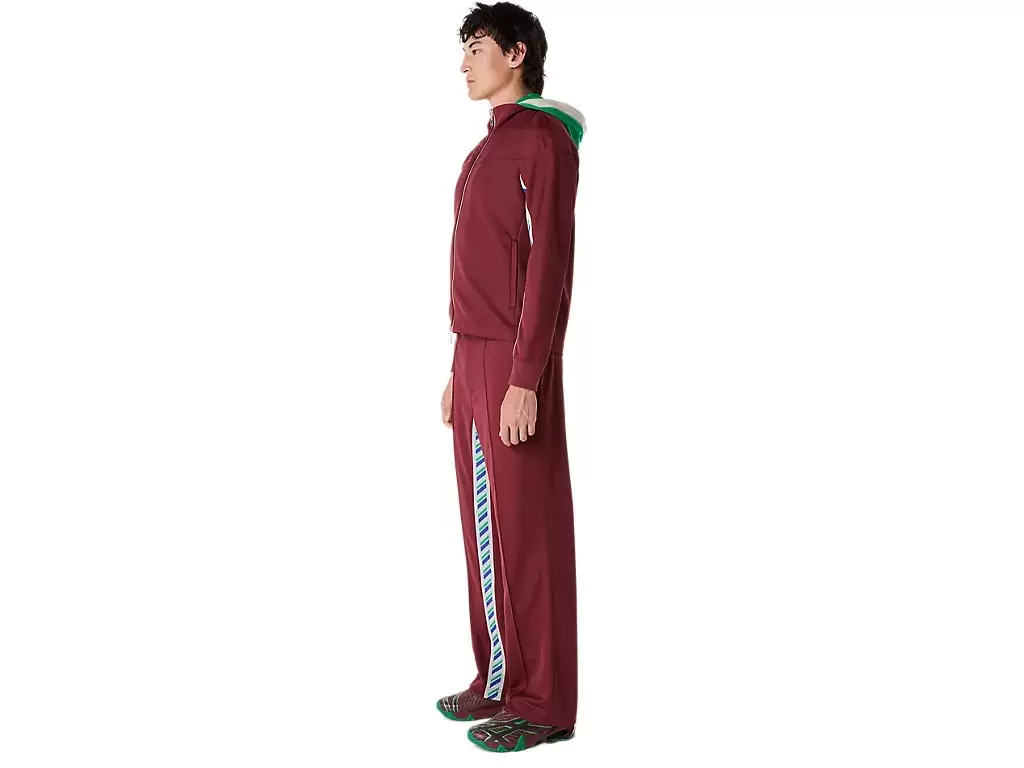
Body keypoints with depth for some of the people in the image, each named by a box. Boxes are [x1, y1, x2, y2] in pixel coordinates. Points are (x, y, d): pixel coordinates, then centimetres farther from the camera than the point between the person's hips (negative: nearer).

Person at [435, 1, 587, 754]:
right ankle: (503, 678, 19)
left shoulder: (544, 137, -11)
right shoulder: (491, 149, 19)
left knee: (523, 527, -6)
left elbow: (547, 265, -19)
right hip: (477, 358, 10)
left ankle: (543, 701, 2)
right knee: (487, 523, 10)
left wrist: (523, 380, -23)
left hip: (515, 364, -9)